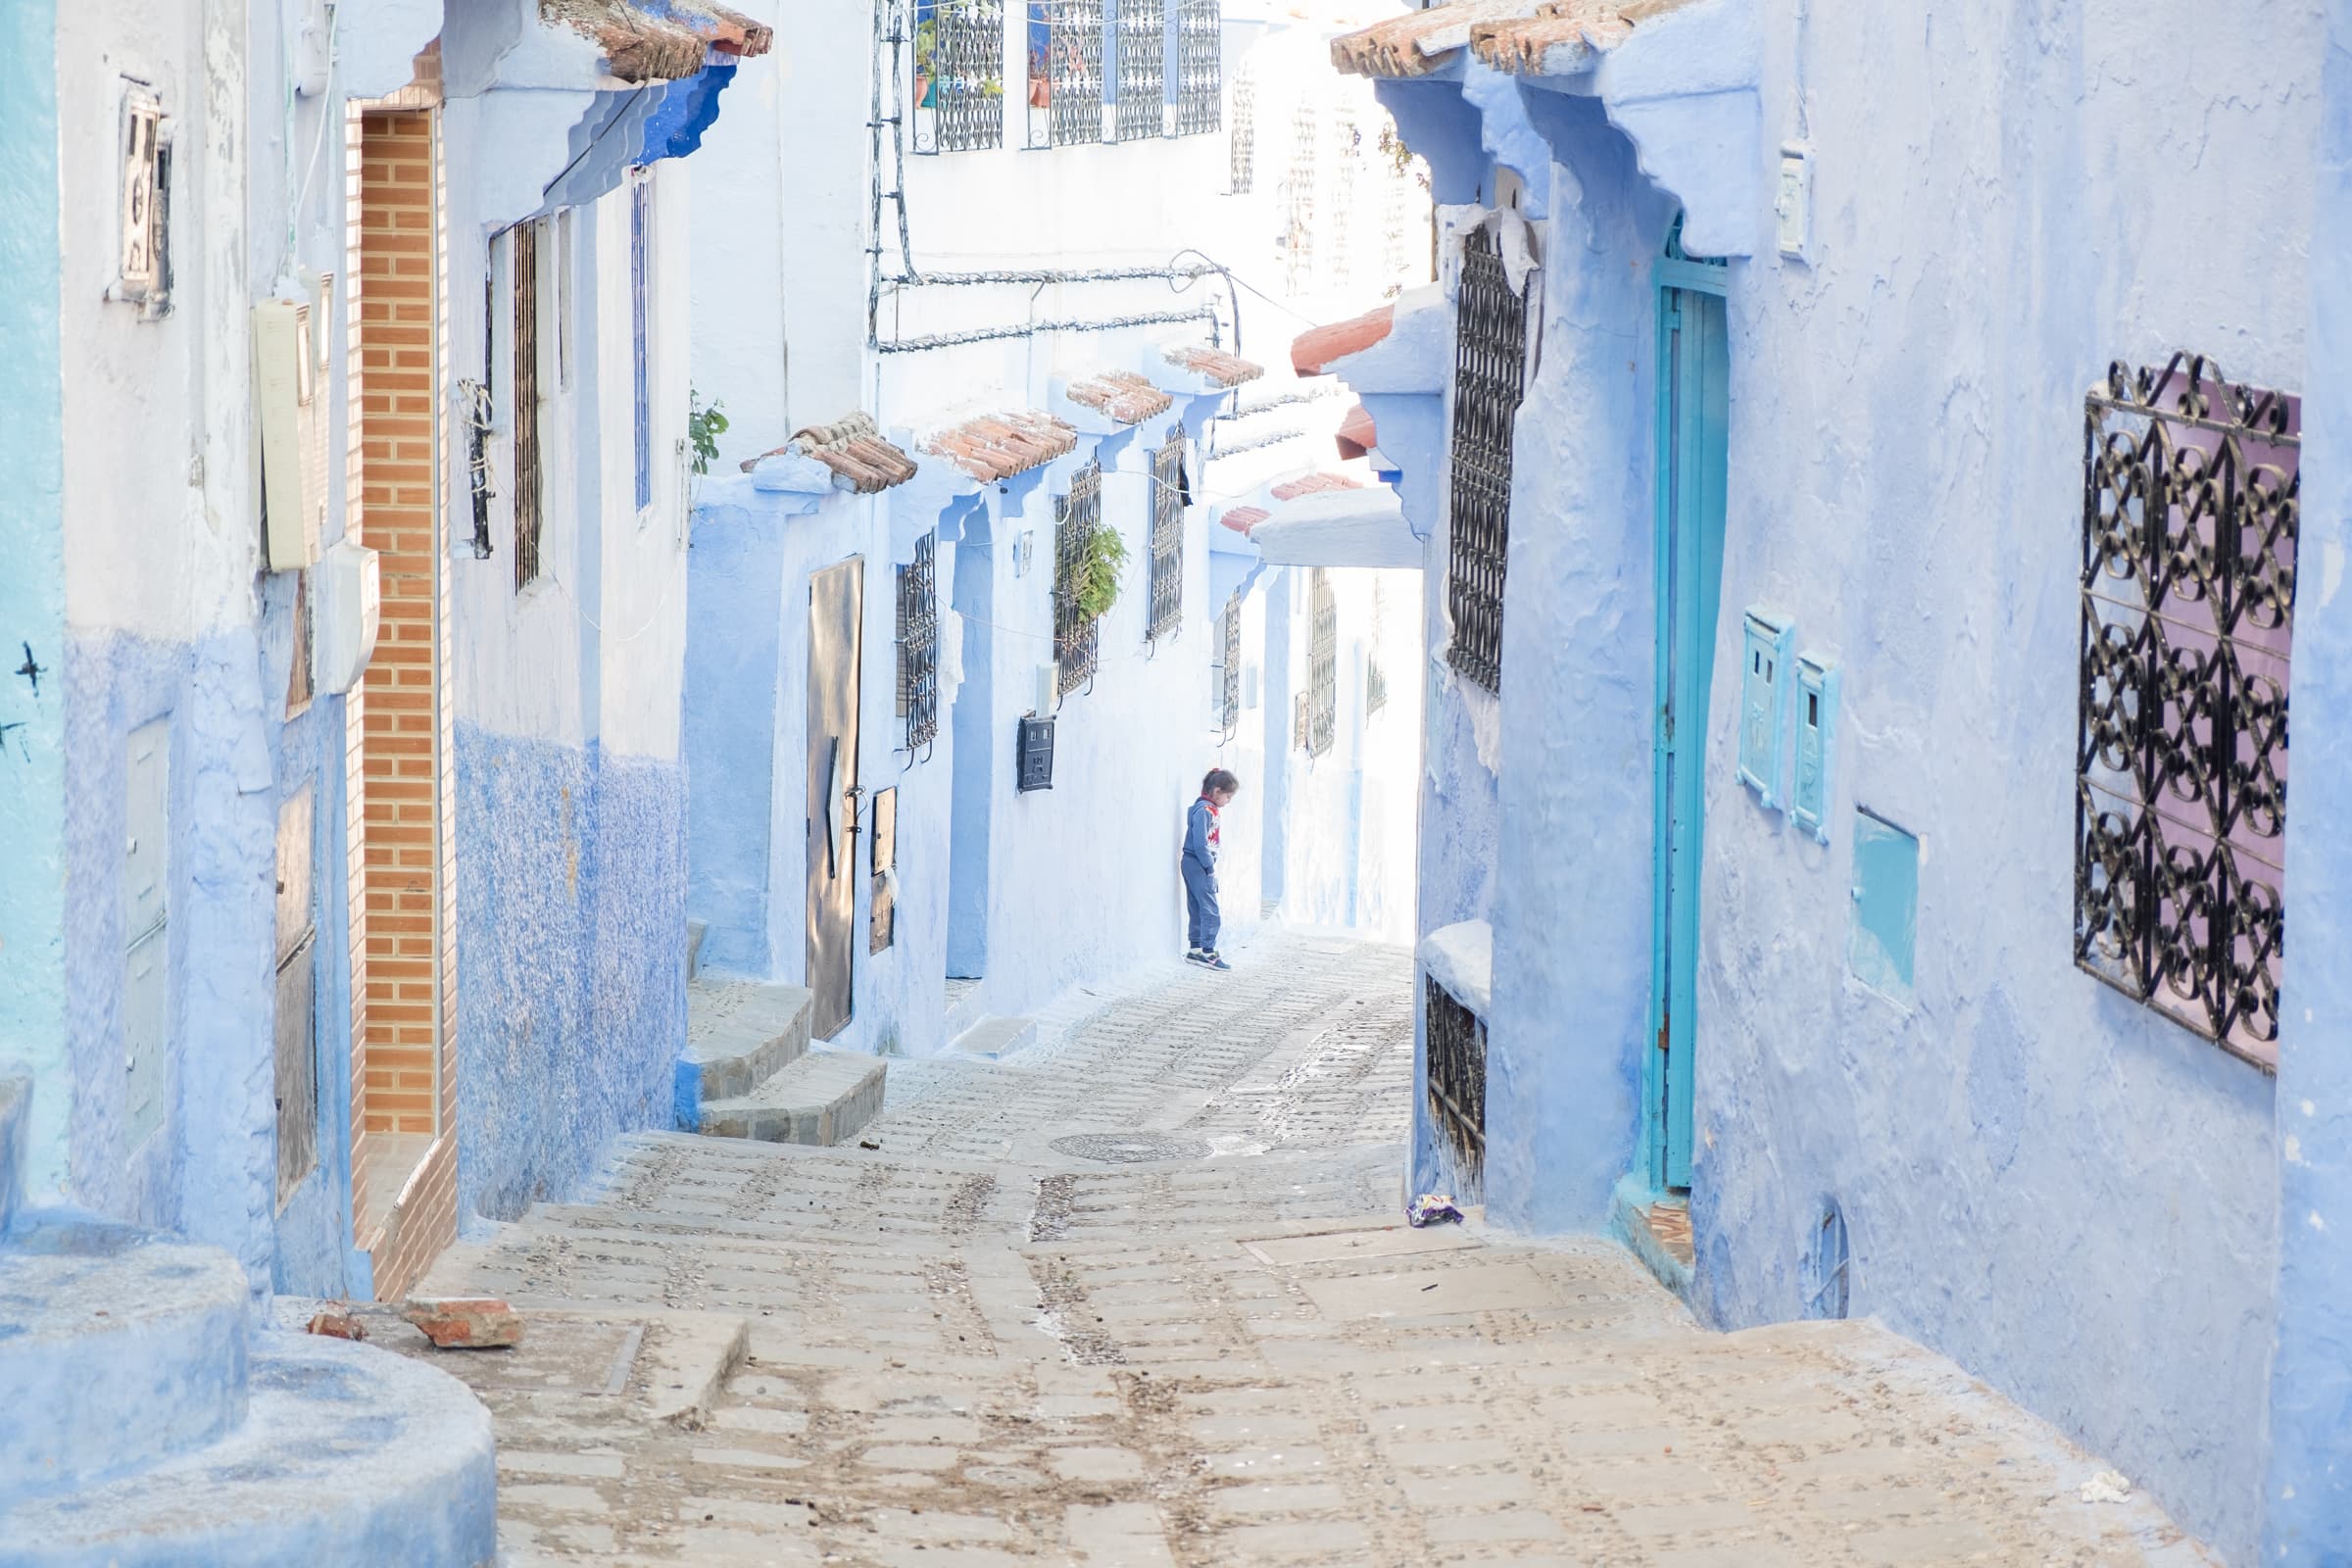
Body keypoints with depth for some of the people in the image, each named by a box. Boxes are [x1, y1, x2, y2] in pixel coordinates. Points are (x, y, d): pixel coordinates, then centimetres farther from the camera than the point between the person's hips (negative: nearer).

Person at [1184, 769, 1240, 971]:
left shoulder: (1210, 810, 12)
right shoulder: (1204, 811, -18)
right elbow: (1200, 844, -22)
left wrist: (1210, 865, 11)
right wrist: (1210, 867, -15)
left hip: (1196, 865, 10)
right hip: (1198, 865, -10)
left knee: (1197, 909, 15)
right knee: (1210, 911, -8)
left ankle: (1195, 949, 21)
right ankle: (1208, 954, -8)